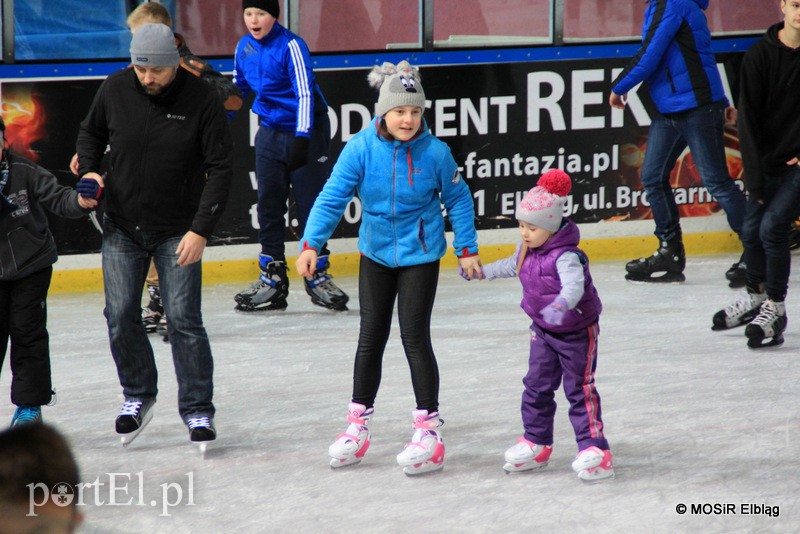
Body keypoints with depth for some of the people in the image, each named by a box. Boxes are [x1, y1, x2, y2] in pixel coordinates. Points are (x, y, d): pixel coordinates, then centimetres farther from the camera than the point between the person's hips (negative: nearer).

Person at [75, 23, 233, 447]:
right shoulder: (115, 90, -6)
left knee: (184, 320, -7)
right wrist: (89, 171, -5)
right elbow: (91, 132, 14)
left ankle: (197, 411, 3)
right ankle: (138, 396, 23)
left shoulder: (201, 100, -14)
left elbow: (219, 169, -11)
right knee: (121, 316, 1)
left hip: (177, 232, -3)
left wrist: (200, 229, -17)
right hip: (122, 227, 3)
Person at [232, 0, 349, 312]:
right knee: (268, 205, 6)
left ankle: (317, 277, 12)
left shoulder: (291, 46, -18)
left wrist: (302, 139, -28)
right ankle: (272, 279, 12)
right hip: (270, 132, 6)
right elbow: (238, 88, 17)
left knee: (310, 204, 0)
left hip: (307, 133, -6)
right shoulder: (244, 47, 2)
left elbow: (305, 93, -22)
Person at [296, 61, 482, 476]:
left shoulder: (434, 153, -14)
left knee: (415, 337, -7)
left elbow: (458, 199, 0)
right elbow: (333, 197, -12)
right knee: (371, 337, 9)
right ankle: (358, 423, 21)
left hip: (420, 255, -2)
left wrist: (467, 249, 3)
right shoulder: (361, 149, -14)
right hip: (376, 254, 2)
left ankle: (429, 429, -1)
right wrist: (312, 244, -19)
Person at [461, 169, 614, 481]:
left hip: (577, 331, -8)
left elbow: (574, 286, -46)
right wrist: (483, 271, 32)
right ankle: (536, 443, 24)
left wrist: (561, 305, -65)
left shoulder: (566, 256, -29)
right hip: (544, 330, 8)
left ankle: (594, 449, -2)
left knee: (580, 390, -6)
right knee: (536, 387, 12)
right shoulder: (527, 250, -2)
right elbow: (512, 266, 21)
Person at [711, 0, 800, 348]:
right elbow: (749, 118, -9)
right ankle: (755, 297, 36)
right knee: (751, 231, 11)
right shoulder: (760, 55, -9)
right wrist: (754, 176, -14)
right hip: (767, 160, 3)